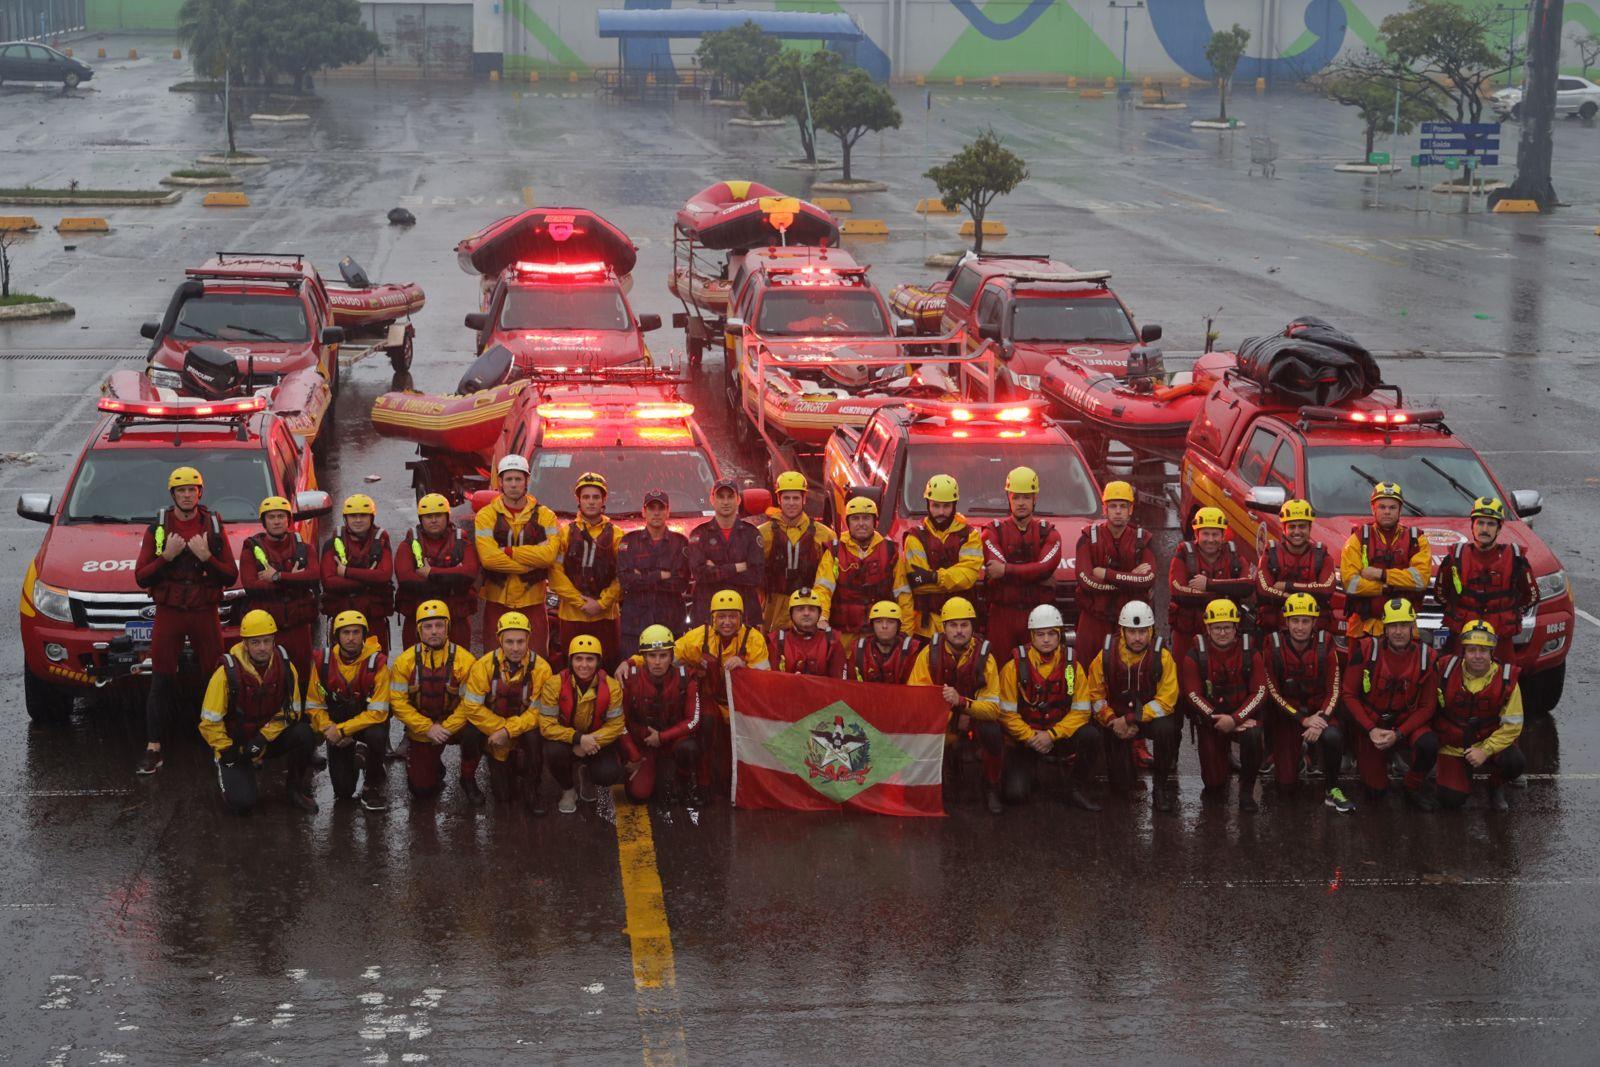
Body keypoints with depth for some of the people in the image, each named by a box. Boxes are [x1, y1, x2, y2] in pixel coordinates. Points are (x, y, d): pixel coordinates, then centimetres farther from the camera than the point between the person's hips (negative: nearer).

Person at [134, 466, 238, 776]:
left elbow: (231, 575, 2)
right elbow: (141, 577, 0)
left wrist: (206, 557, -13)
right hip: (168, 613, 0)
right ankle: (153, 750, 0)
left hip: (205, 613, 1)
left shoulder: (213, 527, 6)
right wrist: (167, 556, -13)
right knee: (161, 682, -1)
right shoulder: (157, 529, 5)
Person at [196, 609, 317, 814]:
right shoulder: (228, 673, -19)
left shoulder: (284, 667, -8)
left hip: (271, 738, 3)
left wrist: (264, 737, -14)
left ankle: (298, 789, -2)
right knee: (241, 803, -23)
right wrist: (227, 751, -16)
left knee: (304, 734, -27)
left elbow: (292, 711, -2)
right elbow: (210, 722, -12)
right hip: (234, 744, -3)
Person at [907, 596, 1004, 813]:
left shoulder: (984, 656, -14)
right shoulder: (930, 653, -11)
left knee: (992, 730, -34)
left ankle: (991, 789, -9)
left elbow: (993, 709, -20)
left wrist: (961, 701, -38)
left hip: (975, 715, -2)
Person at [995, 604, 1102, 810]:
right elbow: (1007, 713, -8)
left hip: (1060, 734, 2)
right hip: (1024, 738, -2)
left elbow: (1080, 712, -6)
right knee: (1014, 794, -21)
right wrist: (1031, 737, -18)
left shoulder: (1071, 666, -3)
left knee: (1091, 736, -30)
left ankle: (1076, 791, -8)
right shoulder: (1015, 667, -9)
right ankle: (1027, 770, 17)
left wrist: (1051, 734, -19)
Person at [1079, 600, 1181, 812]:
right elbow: (1095, 695, 0)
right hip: (1117, 717, 1)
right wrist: (1113, 721, -15)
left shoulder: (1161, 656, -14)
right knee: (1121, 788, -10)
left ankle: (1161, 783, -14)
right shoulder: (1107, 654, -9)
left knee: (1165, 729, -38)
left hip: (1152, 716, -1)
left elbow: (1165, 702, -16)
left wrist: (1130, 720, -22)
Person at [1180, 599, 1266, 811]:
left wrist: (1235, 719, -22)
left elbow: (1259, 692, -8)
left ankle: (1246, 791, -14)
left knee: (1254, 736, -36)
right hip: (1209, 718, 0)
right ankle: (1215, 785, 33)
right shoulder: (1195, 655, -7)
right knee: (1214, 783, -8)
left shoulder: (1249, 652, -5)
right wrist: (1219, 720, -20)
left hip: (1243, 716, 0)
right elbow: (1193, 695, -11)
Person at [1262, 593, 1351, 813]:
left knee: (1332, 736, -37)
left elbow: (1333, 689, -7)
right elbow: (1273, 692, -9)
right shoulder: (1273, 645, -10)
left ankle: (1332, 788, -11)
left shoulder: (1324, 643, -8)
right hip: (1286, 714, 0)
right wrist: (1303, 720, -19)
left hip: (1319, 711, 0)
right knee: (1285, 782, -9)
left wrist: (1321, 718, -24)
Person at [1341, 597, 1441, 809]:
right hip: (1370, 723, -1)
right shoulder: (1366, 650, -15)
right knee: (1375, 791, -3)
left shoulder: (1425, 657, -11)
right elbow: (1348, 695, -10)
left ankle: (1414, 788, -3)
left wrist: (1398, 734, -19)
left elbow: (1426, 707, -6)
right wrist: (1371, 730, -18)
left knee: (1429, 744, -32)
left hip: (1406, 722, 1)